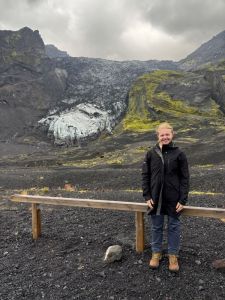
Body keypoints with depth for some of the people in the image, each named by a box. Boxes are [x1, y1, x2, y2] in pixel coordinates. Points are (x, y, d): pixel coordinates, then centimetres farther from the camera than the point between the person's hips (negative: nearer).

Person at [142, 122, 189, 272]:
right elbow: (145, 175, 2)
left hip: (173, 199, -1)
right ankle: (156, 252, 32)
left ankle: (173, 255, 29)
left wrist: (183, 200, -8)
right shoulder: (151, 153, -1)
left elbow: (185, 178, -4)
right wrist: (147, 196, -3)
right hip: (156, 198, 1)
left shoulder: (179, 154, -6)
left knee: (174, 227, 12)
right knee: (156, 227, 14)